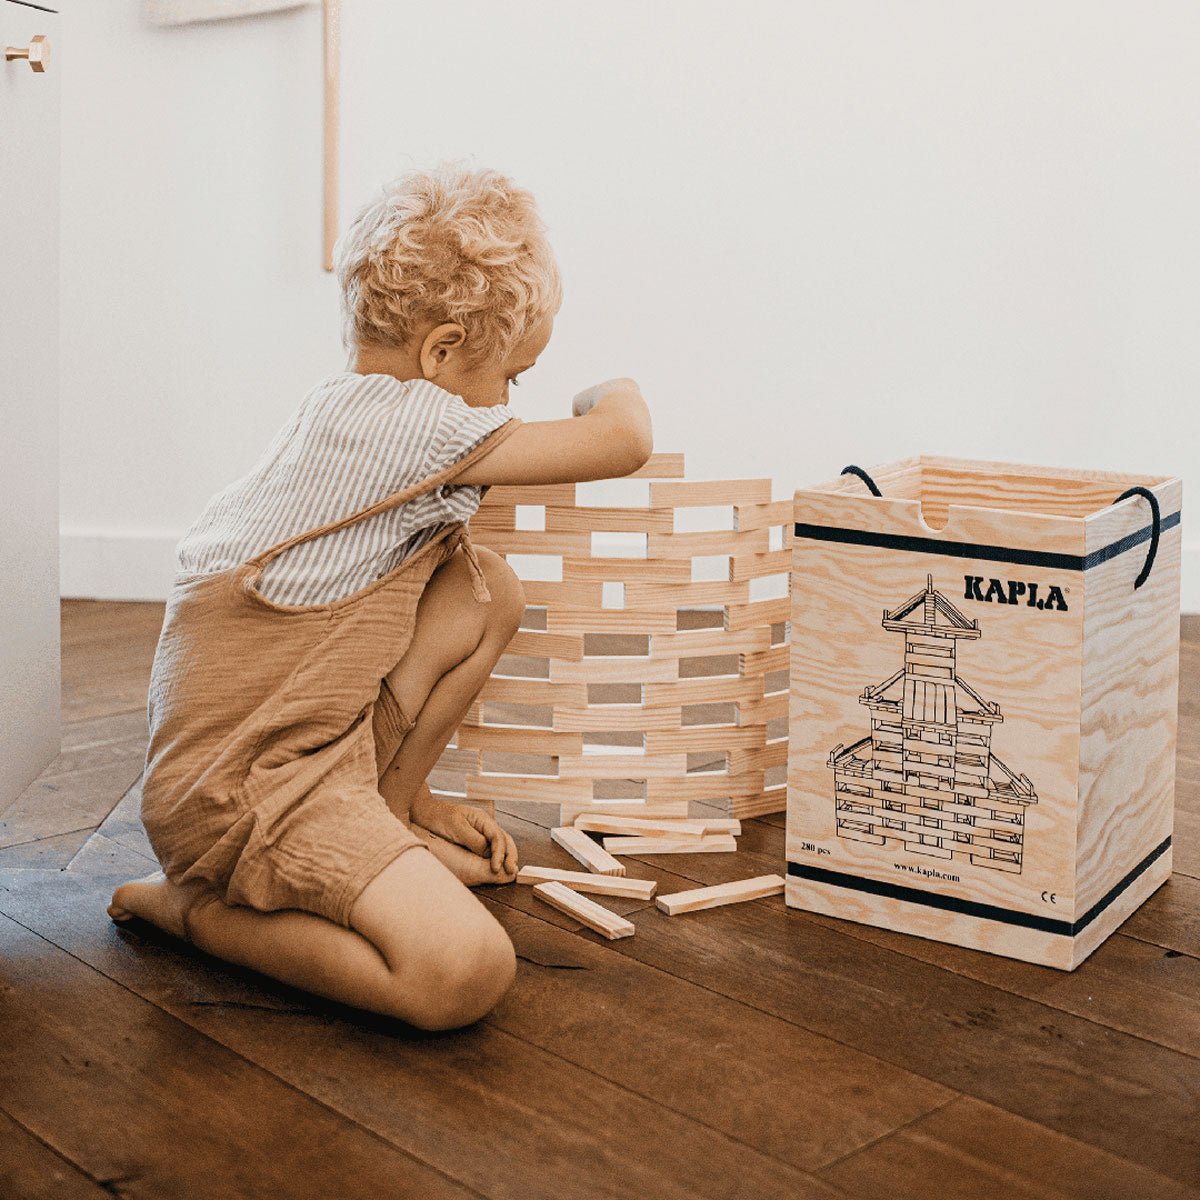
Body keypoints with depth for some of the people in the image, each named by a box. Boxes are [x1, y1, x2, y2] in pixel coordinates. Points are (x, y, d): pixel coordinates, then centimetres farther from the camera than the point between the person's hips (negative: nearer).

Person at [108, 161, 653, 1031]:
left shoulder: (335, 418, 16)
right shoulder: (408, 421, -15)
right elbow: (626, 443, -16)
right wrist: (614, 397, 8)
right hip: (239, 787, -10)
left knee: (489, 590, 8)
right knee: (466, 972, -24)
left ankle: (394, 801, 17)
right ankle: (198, 909, -6)